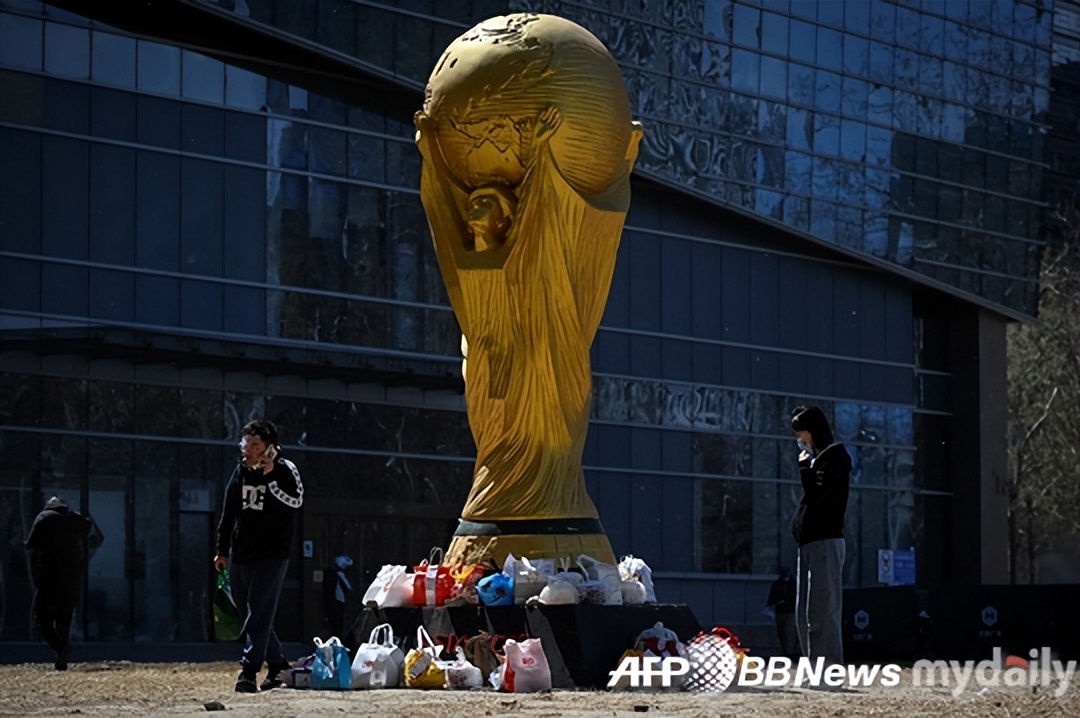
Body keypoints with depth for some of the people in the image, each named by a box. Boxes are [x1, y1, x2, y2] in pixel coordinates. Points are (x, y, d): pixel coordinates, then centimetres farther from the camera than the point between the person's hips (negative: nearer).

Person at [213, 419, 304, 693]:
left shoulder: (285, 470, -6)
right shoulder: (241, 472, 10)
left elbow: (295, 502, -23)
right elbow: (228, 513, 15)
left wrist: (270, 478, -25)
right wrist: (222, 551, 15)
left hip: (271, 556, -6)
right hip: (242, 556, 6)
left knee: (259, 616, -12)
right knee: (251, 616, 10)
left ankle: (249, 671, -15)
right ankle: (278, 666, 23)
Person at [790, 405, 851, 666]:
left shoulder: (835, 455, -6)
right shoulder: (817, 458, 21)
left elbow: (817, 493, -18)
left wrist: (804, 465, -7)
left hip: (825, 543, -10)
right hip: (809, 544, 10)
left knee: (822, 613, -14)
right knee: (805, 615, 10)